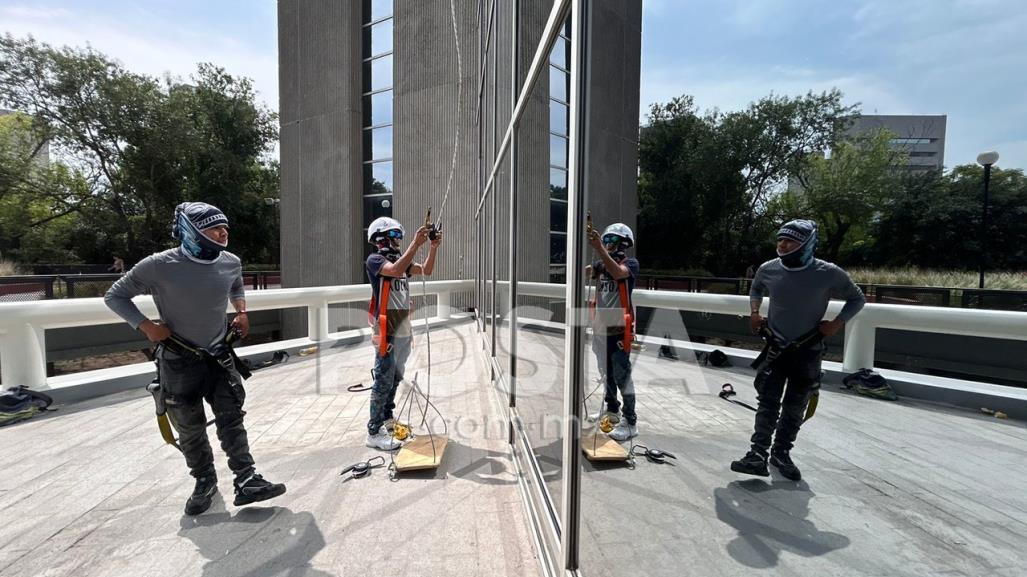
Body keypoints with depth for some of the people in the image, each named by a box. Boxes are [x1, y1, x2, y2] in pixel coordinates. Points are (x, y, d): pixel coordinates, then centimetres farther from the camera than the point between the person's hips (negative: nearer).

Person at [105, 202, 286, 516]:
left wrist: (241, 311, 3)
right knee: (191, 430, 11)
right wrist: (146, 326, -16)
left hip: (219, 357, 3)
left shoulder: (231, 262, -5)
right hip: (178, 363, -2)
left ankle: (246, 481, 7)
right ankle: (205, 481, 31)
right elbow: (115, 296, -5)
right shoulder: (159, 266, -18)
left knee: (231, 420, 0)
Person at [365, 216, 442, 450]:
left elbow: (426, 271, 13)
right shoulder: (375, 260, -8)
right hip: (387, 332, -8)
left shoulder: (400, 259, 14)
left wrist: (434, 247, -1)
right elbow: (396, 271, -28)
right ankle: (374, 433, 5)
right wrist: (416, 243, -28)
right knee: (383, 381, -4)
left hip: (403, 331, 8)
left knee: (395, 378, 17)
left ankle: (387, 419, 32)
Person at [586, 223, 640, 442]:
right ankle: (612, 409, 34)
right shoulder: (600, 264, 10)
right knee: (606, 373, 18)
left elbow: (618, 273, -29)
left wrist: (599, 248, -37)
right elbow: (583, 272, -4)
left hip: (619, 329, -6)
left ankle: (630, 422, 6)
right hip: (601, 327, 7)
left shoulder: (630, 263, -8)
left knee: (622, 375, -3)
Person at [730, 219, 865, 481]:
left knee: (795, 408, 10)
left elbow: (857, 299, 2)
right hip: (775, 347, 1)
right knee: (768, 402, -6)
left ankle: (781, 454, 26)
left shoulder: (828, 274, -14)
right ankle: (758, 455, -3)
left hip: (808, 352, 0)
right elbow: (756, 289, 16)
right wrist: (754, 311, -1)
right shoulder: (768, 269, -7)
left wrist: (837, 323, -11)